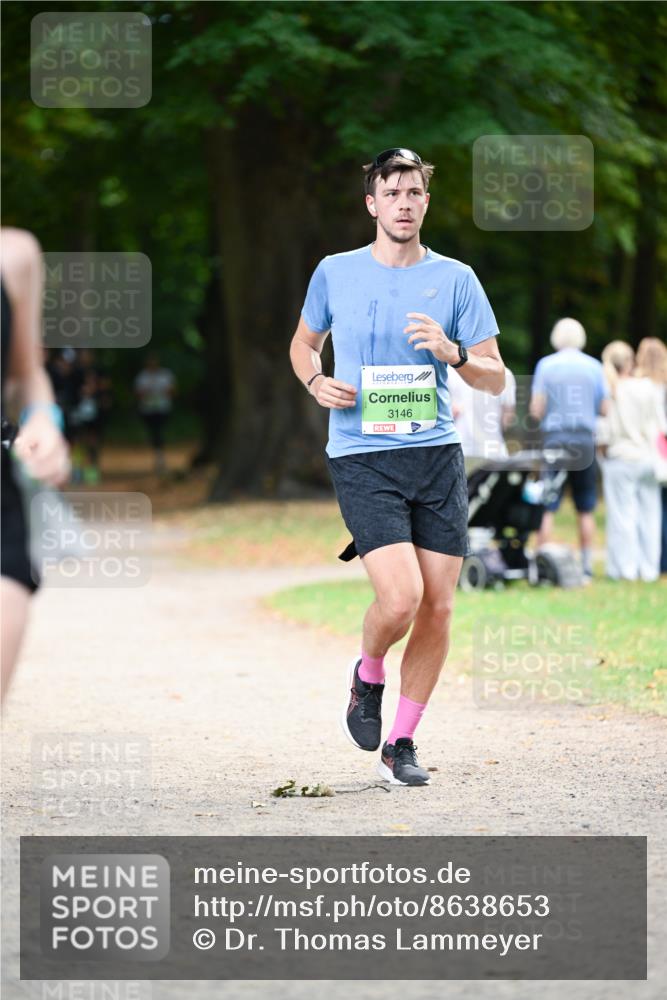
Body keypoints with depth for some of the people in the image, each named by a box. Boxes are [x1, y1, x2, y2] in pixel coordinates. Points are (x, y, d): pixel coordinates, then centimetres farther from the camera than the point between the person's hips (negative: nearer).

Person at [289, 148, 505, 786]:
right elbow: (303, 343, 22)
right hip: (362, 459, -2)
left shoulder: (455, 279, 5)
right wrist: (315, 382, 1)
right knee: (400, 597, -19)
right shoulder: (335, 274, 5)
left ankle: (400, 744, 16)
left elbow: (496, 380, 7)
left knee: (437, 608, 1)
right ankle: (367, 677, 14)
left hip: (437, 455, 3)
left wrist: (453, 353, -13)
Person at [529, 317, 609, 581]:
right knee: (585, 510, 8)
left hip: (554, 439, -2)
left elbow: (536, 410, -6)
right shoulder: (594, 366, 3)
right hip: (585, 441, 2)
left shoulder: (546, 365, -2)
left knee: (546, 508, 0)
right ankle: (586, 567, 10)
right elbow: (605, 409, 3)